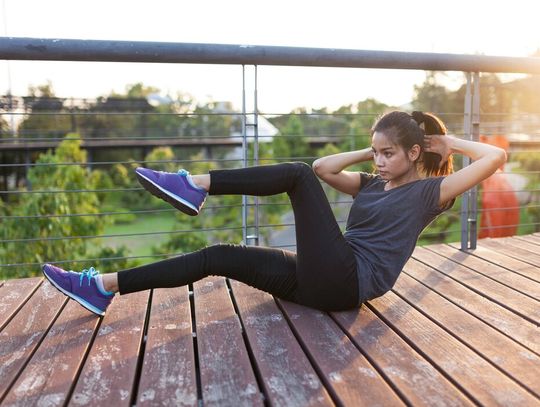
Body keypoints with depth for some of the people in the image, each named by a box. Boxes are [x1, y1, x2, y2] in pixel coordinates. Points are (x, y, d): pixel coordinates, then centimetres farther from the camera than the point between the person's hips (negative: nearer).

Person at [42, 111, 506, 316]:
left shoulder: (428, 192, 4)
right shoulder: (371, 184, 22)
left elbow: (496, 156, -1)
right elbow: (323, 167, 17)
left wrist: (451, 142, 12)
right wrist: (372, 150, 18)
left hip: (347, 282, -7)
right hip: (321, 279, 7)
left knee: (296, 174, -15)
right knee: (216, 256, -5)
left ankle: (196, 186, -17)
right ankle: (105, 287, -3)